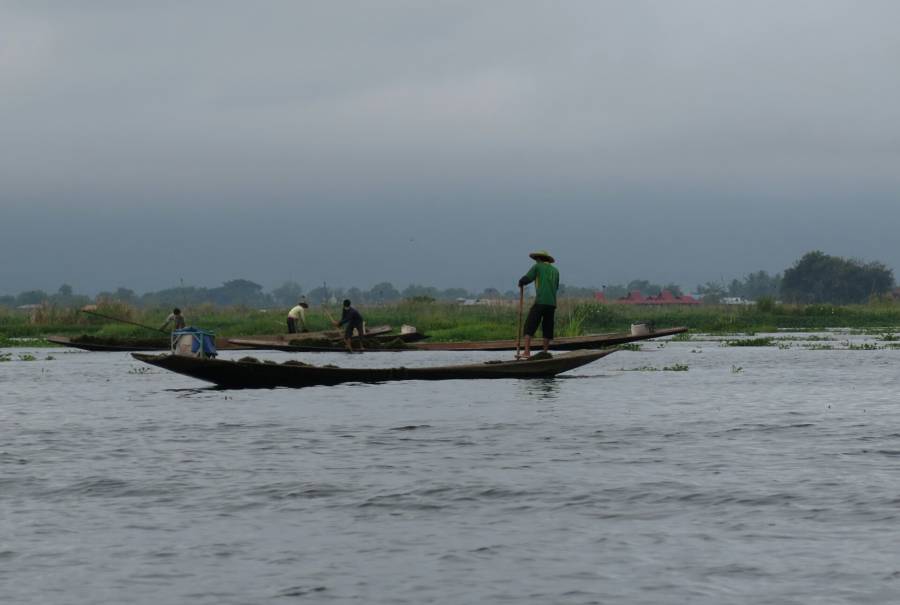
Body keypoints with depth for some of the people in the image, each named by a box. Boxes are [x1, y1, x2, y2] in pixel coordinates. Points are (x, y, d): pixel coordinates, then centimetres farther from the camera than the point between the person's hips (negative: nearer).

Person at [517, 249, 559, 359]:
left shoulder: (537, 267, 6)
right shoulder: (555, 271, 19)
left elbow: (526, 279, 0)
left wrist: (520, 283, 21)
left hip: (540, 302, -5)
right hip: (552, 303, 5)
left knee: (529, 327, -4)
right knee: (547, 328, 12)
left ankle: (527, 352, -14)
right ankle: (545, 352, 9)